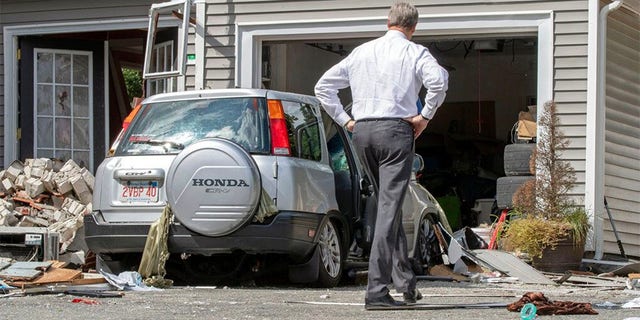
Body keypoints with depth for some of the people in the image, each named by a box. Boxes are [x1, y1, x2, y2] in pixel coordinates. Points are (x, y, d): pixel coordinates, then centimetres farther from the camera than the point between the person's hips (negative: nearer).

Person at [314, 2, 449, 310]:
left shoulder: (361, 52, 16)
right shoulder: (414, 52, 1)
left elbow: (323, 86, 18)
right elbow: (438, 79, -19)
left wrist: (345, 120, 15)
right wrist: (425, 116, -8)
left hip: (362, 131, 5)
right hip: (396, 130, -5)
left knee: (389, 205, 19)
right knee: (389, 209, -8)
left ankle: (405, 280, 20)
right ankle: (376, 290, -16)